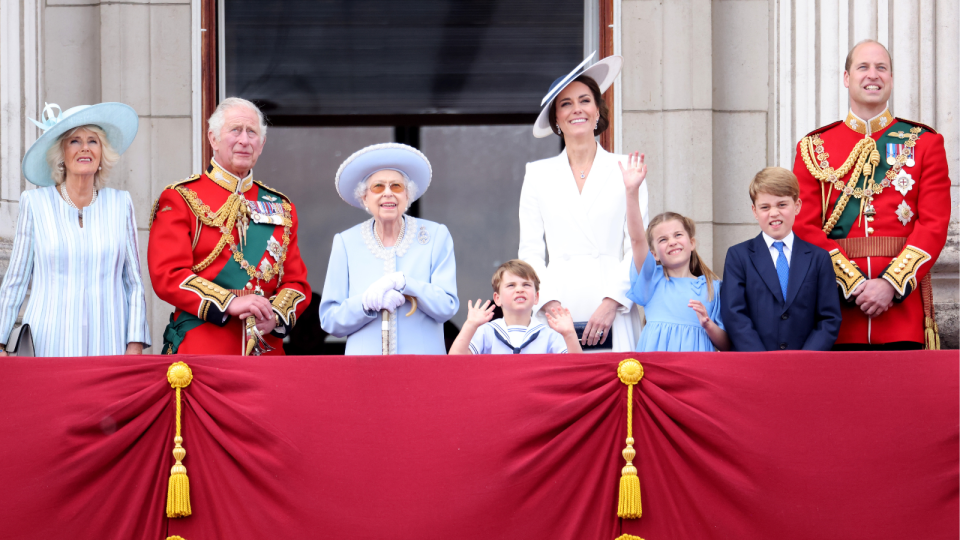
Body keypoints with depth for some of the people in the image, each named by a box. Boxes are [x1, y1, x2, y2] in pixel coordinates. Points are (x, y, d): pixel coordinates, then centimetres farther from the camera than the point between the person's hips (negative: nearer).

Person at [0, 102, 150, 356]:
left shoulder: (120, 204, 8)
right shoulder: (35, 202, 5)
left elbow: (134, 283, 10)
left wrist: (135, 345, 0)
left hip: (107, 344, 1)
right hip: (49, 346, -1)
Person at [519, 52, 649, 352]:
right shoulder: (538, 175, 13)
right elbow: (530, 251, 9)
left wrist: (611, 302, -9)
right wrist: (549, 302, -6)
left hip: (613, 317, -1)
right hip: (556, 314, 1)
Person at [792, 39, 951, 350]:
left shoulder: (925, 143, 9)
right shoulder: (814, 148, 9)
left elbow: (935, 225, 0)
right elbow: (806, 227, 1)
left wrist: (891, 283, -13)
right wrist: (854, 284, -11)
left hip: (903, 298, 0)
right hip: (839, 306, 0)